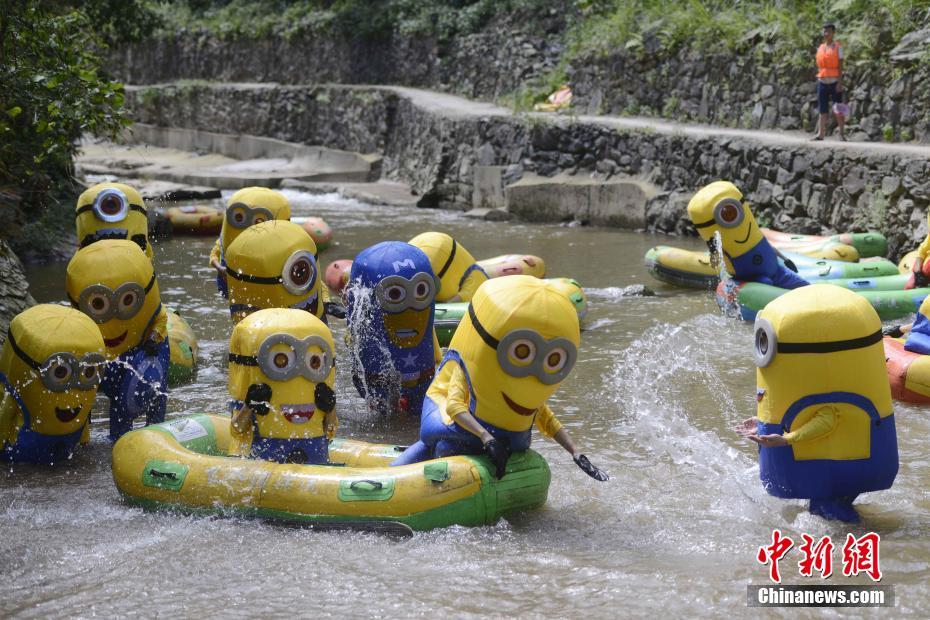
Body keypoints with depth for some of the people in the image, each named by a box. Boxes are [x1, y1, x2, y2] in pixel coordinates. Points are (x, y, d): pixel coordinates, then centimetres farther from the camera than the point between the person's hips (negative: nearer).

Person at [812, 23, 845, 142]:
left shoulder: (837, 48, -2)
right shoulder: (820, 48, 12)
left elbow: (840, 67, -7)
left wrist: (840, 83, -15)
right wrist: (819, 81, 13)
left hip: (834, 82, -5)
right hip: (822, 82, 5)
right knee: (822, 109, 2)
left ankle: (842, 134, 2)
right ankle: (820, 134, 1)